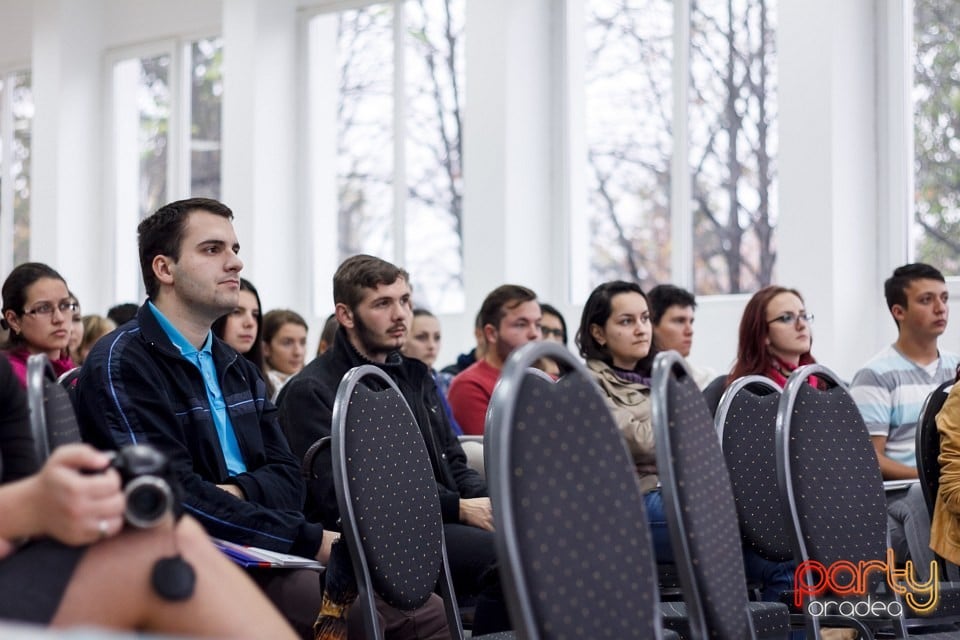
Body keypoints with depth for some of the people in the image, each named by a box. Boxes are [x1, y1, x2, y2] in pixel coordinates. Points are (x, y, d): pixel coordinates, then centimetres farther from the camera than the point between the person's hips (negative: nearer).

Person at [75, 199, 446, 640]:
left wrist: (236, 493, -12)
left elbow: (287, 478, 12)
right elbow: (175, 496, -19)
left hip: (256, 553, 8)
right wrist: (312, 541, -22)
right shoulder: (122, 364, -8)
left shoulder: (237, 369, 20)